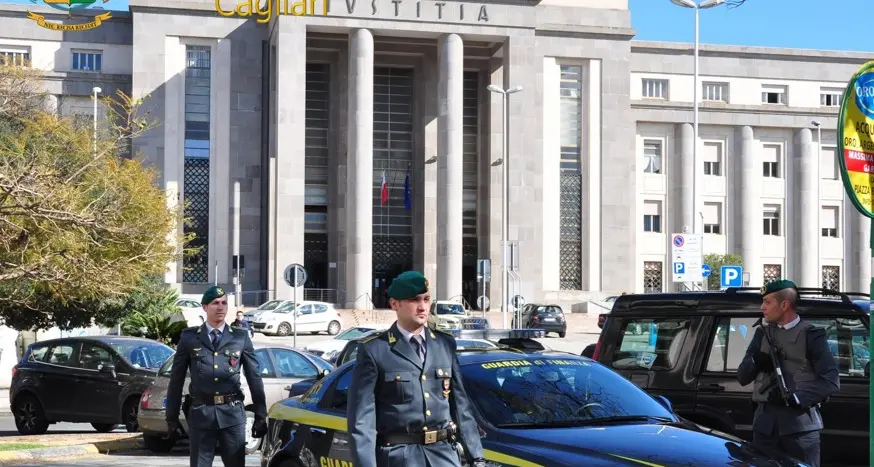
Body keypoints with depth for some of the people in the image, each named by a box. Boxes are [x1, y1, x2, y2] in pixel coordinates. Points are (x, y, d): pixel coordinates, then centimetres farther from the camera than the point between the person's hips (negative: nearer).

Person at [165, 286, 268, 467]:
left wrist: (260, 416, 4)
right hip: (201, 413, 0)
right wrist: (172, 416, 5)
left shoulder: (241, 337, 4)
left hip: (232, 412, 0)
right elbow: (176, 379, 6)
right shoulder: (189, 337, 3)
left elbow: (255, 377, 6)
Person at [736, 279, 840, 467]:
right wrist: (755, 362, -8)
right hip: (766, 420, 4)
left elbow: (831, 381, -7)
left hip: (801, 422, -4)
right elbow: (742, 377, 14)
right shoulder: (763, 334, 16)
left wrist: (797, 397, -18)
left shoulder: (810, 335, 0)